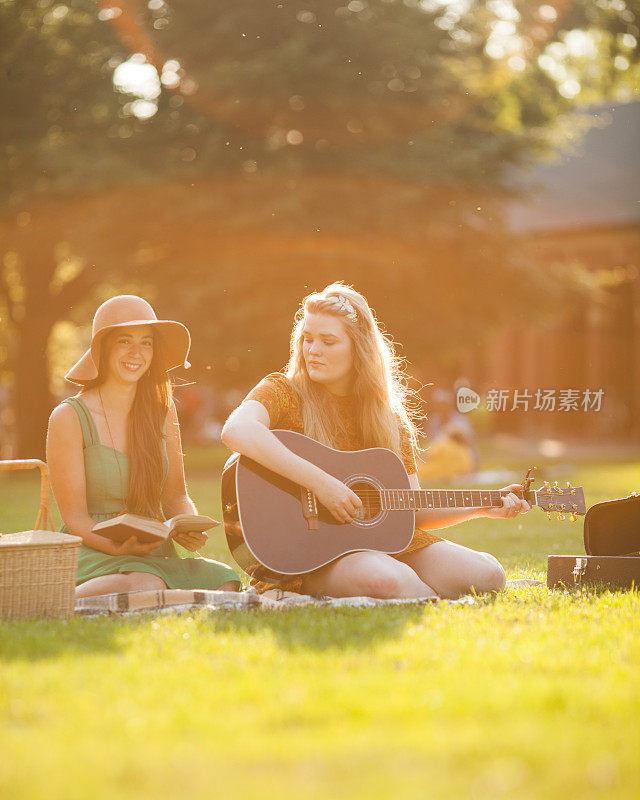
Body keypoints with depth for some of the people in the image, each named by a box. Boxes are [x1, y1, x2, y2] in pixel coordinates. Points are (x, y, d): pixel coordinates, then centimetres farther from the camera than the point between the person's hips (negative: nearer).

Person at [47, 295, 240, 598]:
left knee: (223, 582, -25)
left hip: (154, 556, 6)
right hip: (92, 554, -6)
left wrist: (191, 528, -9)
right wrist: (119, 548, -25)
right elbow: (75, 518, -6)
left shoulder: (162, 410, 11)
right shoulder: (69, 418, -5)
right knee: (146, 586, -38)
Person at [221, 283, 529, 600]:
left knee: (486, 574, -14)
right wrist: (319, 482, -31)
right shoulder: (283, 391, -2)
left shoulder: (391, 418, 12)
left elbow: (413, 511, 15)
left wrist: (481, 508, 1)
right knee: (386, 578, -36)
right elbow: (236, 431, -27)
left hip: (385, 541, 5)